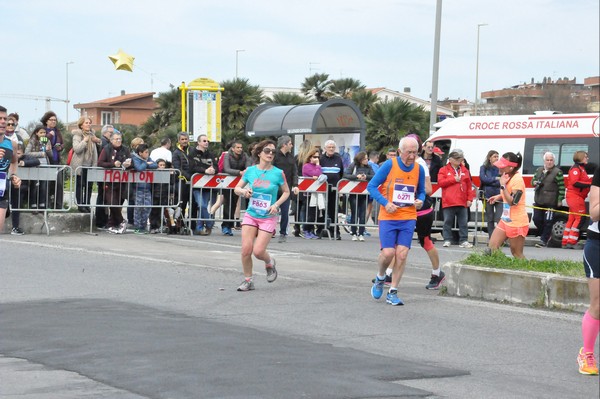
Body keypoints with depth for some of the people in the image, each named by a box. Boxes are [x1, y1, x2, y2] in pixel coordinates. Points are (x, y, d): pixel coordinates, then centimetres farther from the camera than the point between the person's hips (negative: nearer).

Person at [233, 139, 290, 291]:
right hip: (250, 215, 2)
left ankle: (269, 263, 25)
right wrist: (243, 191, -13)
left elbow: (286, 192, 7)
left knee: (258, 251, -10)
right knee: (246, 250, -7)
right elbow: (237, 188, 10)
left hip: (268, 218, -2)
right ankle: (248, 280, 12)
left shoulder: (278, 173, -6)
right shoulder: (250, 170, 0)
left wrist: (276, 204, -10)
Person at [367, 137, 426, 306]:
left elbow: (421, 191, 17)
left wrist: (420, 200, -5)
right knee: (388, 253, -10)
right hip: (388, 217, -3)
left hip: (408, 217, 3)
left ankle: (392, 293, 6)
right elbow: (371, 186, -4)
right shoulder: (389, 165, -8)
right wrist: (385, 203, -15)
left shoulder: (419, 169, 3)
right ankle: (380, 278, 24)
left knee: (402, 254, -5)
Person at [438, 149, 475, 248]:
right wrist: (454, 179, -10)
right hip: (449, 202, -3)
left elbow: (469, 186, 12)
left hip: (462, 202, 3)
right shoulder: (444, 170, 4)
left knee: (463, 222, 4)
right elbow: (440, 182, -9)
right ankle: (447, 240, 9)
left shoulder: (465, 171, 13)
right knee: (448, 222, 2)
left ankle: (463, 240, 8)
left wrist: (470, 199, 5)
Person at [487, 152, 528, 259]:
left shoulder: (517, 180, -20)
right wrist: (499, 196, 11)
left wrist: (503, 185, -26)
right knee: (492, 247, 1)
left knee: (517, 254, -1)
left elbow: (512, 202, -25)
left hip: (517, 223, -9)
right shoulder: (508, 177, 8)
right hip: (505, 220, 9)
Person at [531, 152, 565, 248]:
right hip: (538, 200, 6)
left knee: (548, 221, -5)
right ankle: (545, 235, 26)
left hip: (550, 202, -6)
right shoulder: (539, 170, 14)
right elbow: (533, 180, 24)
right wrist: (535, 182, -1)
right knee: (537, 219, 6)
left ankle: (544, 240, 3)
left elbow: (561, 187, -6)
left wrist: (560, 200, -10)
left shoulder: (557, 172, -6)